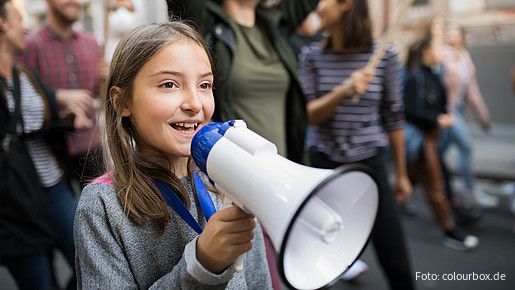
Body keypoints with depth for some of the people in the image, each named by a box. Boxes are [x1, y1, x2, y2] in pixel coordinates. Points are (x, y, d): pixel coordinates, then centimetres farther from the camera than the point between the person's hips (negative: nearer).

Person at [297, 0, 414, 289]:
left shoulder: (385, 56, -4)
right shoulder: (312, 56, -1)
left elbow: (394, 117, 2)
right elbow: (308, 115, -5)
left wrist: (401, 174, 7)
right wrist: (344, 90, -23)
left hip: (370, 164, -1)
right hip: (324, 165, 1)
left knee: (397, 263, 2)